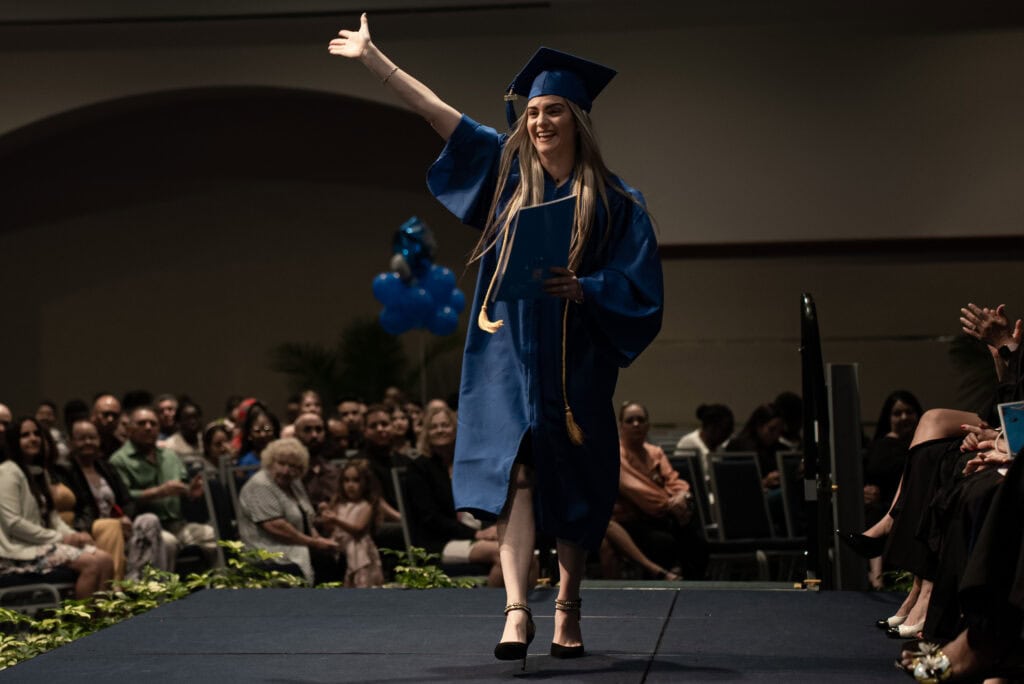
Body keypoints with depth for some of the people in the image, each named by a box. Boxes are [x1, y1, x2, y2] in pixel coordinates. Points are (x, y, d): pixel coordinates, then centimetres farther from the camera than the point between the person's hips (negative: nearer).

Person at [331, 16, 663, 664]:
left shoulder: (614, 201, -1)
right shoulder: (510, 171, 7)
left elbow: (638, 288, -5)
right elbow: (439, 112, 8)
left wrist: (581, 288, -22)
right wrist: (374, 57, 8)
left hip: (574, 364, -1)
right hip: (509, 359, 1)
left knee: (573, 491, 7)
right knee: (515, 475, -11)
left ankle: (568, 608, 23)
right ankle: (517, 611, -18)